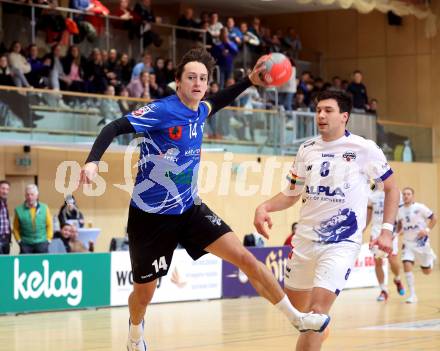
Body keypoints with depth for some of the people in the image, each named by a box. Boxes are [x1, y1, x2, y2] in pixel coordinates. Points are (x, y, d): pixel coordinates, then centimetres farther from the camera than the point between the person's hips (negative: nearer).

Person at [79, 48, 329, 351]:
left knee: (245, 258, -6)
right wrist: (92, 161, -42)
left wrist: (249, 81, 17)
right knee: (144, 293, 8)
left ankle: (296, 317, 3)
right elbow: (114, 129, -25)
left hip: (190, 208, 5)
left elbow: (216, 103, 27)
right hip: (151, 214, -5)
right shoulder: (161, 110, -20)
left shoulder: (200, 110, 2)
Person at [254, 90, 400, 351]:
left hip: (343, 241, -5)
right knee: (296, 309, 15)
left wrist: (387, 230, -7)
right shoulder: (307, 149, 5)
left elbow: (392, 189, 3)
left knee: (318, 311, -19)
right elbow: (291, 195, 13)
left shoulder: (364, 149, -7)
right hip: (306, 238, 5)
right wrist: (264, 207, -5)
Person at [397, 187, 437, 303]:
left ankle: (431, 258, 46)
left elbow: (434, 218, -5)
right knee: (407, 265, -19)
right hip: (408, 243, 3)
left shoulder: (420, 207, -12)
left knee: (427, 271, 8)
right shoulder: (400, 211, 2)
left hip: (421, 241, -3)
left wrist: (427, 230, -19)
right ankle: (412, 295, -12)